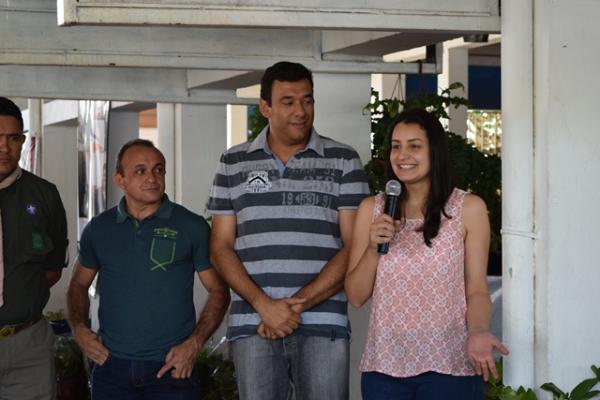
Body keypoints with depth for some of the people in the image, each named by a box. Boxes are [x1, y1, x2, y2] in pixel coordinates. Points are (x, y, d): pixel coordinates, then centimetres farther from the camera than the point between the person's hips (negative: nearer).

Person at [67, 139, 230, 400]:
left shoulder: (192, 227, 0)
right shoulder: (98, 229, 7)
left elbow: (218, 291, 3)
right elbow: (79, 285, 20)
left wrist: (194, 343, -8)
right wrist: (79, 329, 2)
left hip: (172, 367, -2)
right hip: (111, 366, 2)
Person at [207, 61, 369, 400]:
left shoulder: (343, 161, 5)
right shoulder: (233, 163, 10)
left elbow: (354, 247, 0)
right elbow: (222, 246, 7)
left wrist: (299, 304, -10)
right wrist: (264, 305, -9)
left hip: (323, 327, -1)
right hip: (252, 325, 1)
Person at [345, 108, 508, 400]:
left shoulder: (468, 208, -1)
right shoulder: (371, 209, 5)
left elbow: (477, 290, 0)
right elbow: (356, 297, 6)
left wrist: (477, 332, -18)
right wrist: (373, 248, -9)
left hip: (448, 366, -2)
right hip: (384, 365, 2)